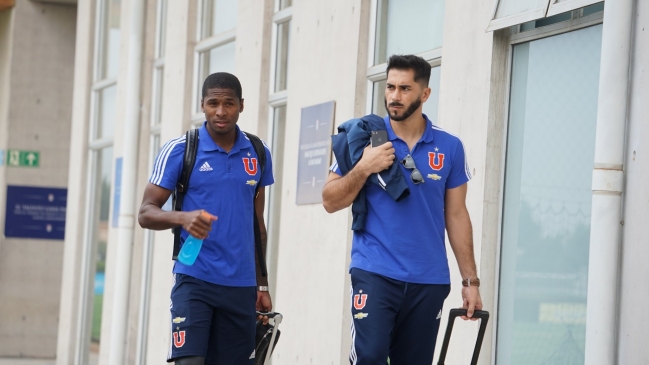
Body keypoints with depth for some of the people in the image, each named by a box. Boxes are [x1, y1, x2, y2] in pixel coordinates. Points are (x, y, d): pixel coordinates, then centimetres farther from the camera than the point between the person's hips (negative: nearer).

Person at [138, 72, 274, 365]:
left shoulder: (258, 154, 9)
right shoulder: (179, 150, -3)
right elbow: (146, 213, -4)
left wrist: (262, 285, 17)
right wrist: (183, 217, -25)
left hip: (241, 286, 4)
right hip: (194, 280, -4)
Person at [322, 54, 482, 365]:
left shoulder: (449, 147, 4)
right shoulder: (363, 136, 0)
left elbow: (456, 215, 9)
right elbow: (330, 202, 2)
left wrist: (470, 280, 7)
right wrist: (364, 168, -15)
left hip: (430, 281, 2)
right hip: (375, 273, -2)